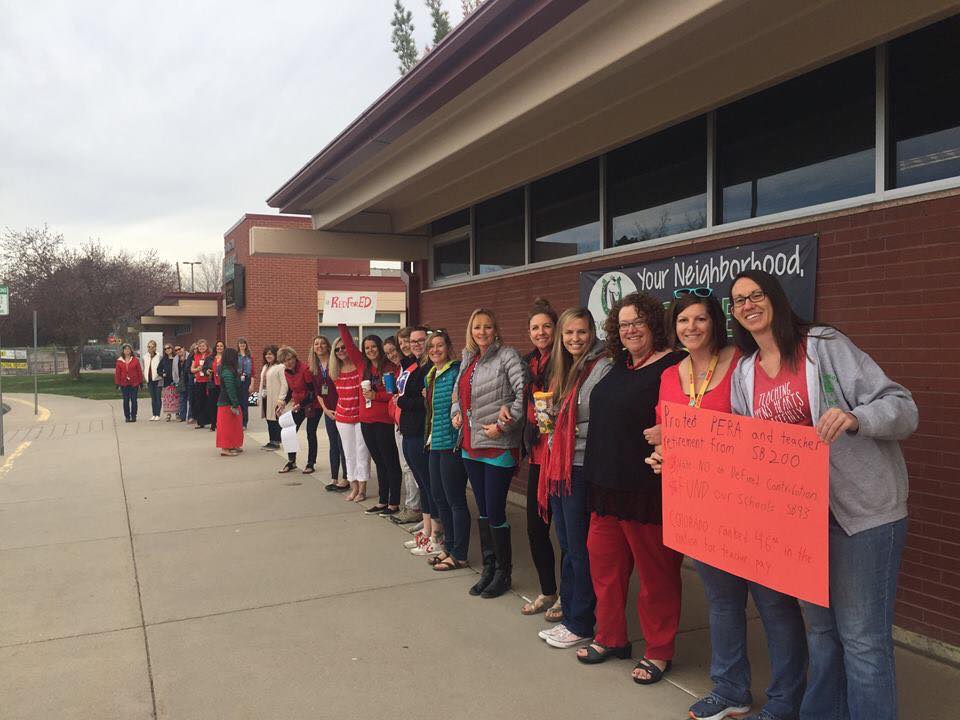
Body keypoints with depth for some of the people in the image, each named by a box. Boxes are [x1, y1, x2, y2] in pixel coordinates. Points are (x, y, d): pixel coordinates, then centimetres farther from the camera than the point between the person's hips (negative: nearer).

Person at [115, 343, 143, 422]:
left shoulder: (135, 360, 1)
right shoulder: (119, 361, 4)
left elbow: (139, 372, 3)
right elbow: (117, 373, 5)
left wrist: (140, 383, 1)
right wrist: (118, 384, 0)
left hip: (134, 384, -1)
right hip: (124, 384, 1)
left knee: (134, 400, 1)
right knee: (126, 401, 6)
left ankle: (133, 416, 9)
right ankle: (127, 416, 12)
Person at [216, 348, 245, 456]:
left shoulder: (228, 370, 9)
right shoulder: (228, 372, -20)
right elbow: (230, 390, -23)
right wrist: (235, 405, -21)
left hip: (225, 402, 9)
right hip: (228, 404, -9)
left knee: (234, 426, 16)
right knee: (228, 426, -3)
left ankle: (232, 446, 24)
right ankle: (225, 448, 3)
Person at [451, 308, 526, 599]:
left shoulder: (507, 356, -10)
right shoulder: (467, 359, 13)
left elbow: (524, 394, -18)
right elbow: (458, 394, 27)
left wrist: (502, 425, -18)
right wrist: (456, 414, 9)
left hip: (498, 447, -7)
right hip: (471, 445, 7)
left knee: (495, 512, -2)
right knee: (483, 510, 15)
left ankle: (503, 573, 15)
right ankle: (488, 568, 27)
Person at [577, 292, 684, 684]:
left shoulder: (672, 366, -11)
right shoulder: (619, 367, 13)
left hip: (647, 488, -8)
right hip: (607, 484, 8)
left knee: (654, 571, 6)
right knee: (604, 562, 15)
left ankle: (659, 651, 22)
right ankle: (611, 637, 32)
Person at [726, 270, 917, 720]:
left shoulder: (825, 345, -8)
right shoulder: (744, 373, 10)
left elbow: (903, 407, -12)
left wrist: (855, 417, -32)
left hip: (860, 510, -6)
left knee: (861, 635, -1)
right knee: (819, 626, 18)